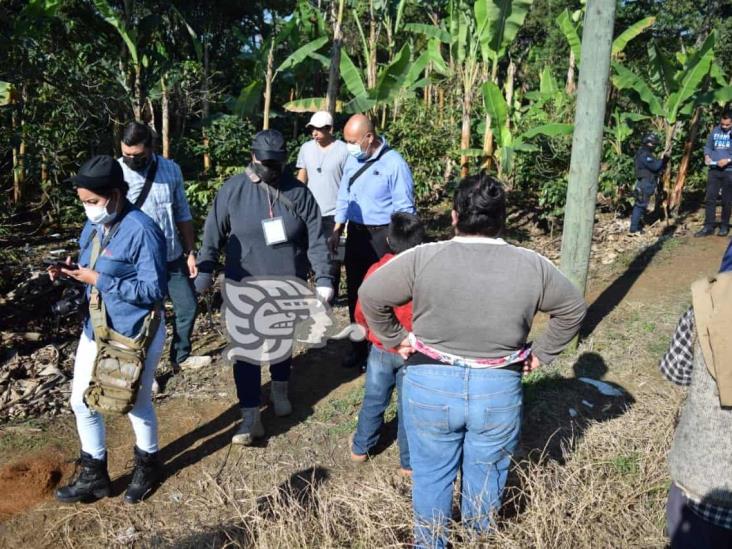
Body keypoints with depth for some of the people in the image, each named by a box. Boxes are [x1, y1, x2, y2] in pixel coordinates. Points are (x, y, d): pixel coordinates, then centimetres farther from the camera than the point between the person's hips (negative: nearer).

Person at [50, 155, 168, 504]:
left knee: (137, 405, 12)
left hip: (136, 334, -8)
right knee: (81, 402, 14)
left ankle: (147, 467, 39)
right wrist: (70, 273, -7)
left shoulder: (141, 230, -22)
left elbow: (153, 290, -24)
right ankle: (93, 475, 34)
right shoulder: (94, 227, 3)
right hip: (95, 329, 8)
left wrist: (99, 280, -24)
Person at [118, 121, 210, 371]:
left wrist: (190, 252, 7)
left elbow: (183, 214, 6)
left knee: (188, 307, 16)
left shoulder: (171, 169, -3)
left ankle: (181, 356, 40)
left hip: (173, 257, 4)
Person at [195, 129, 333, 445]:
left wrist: (323, 278, -9)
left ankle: (280, 390, 44)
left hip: (288, 287, 1)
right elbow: (213, 234, -2)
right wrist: (205, 270, -5)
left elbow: (316, 239, -4)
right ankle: (250, 416, 6)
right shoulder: (233, 190, -6)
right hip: (245, 287, -1)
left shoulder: (299, 193, -4)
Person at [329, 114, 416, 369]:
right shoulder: (353, 159, 5)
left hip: (381, 236, -7)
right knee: (354, 291, 14)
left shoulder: (394, 164, -15)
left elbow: (404, 210, -14)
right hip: (355, 233, 7)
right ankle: (359, 345, 29)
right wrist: (336, 231, 12)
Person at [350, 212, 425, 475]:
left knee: (373, 401, 19)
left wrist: (367, 328, 20)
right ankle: (409, 462, 23)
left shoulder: (376, 270, -10)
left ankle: (360, 448, 35)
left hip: (380, 349, 2)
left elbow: (361, 311, -1)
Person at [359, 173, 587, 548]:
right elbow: (574, 309, 8)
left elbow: (370, 296, -5)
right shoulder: (532, 265, -4)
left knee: (431, 473, 20)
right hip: (499, 390, 1)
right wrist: (542, 353, 15)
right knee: (486, 474, 22)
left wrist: (395, 339, 6)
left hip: (430, 386, -1)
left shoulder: (423, 258, -11)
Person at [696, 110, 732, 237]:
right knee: (710, 198, 0)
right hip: (714, 170, 3)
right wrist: (707, 156, -6)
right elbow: (708, 146, 13)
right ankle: (708, 227, 4)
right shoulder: (715, 131, 4)